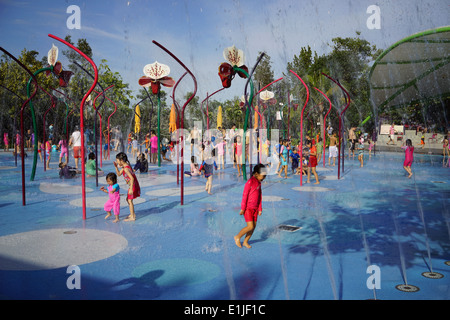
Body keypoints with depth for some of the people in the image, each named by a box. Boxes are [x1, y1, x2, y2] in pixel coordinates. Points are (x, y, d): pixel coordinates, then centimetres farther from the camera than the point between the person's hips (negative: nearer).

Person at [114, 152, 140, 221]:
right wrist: (116, 167, 4)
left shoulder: (126, 169, -23)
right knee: (128, 199, 19)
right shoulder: (124, 166, 7)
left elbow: (132, 178, -29)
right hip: (132, 185, 10)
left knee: (130, 200, -5)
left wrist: (131, 189, -30)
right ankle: (132, 214, 30)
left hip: (133, 185, -10)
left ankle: (132, 217, 2)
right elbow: (119, 174, 17)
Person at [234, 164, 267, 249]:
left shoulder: (259, 183, 9)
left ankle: (245, 242, 22)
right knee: (250, 227, -11)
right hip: (248, 208, -8)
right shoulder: (250, 182, -17)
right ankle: (237, 237, 11)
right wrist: (242, 209, -15)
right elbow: (245, 195, -16)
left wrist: (260, 209, 15)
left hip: (255, 208, 8)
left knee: (254, 226, 7)